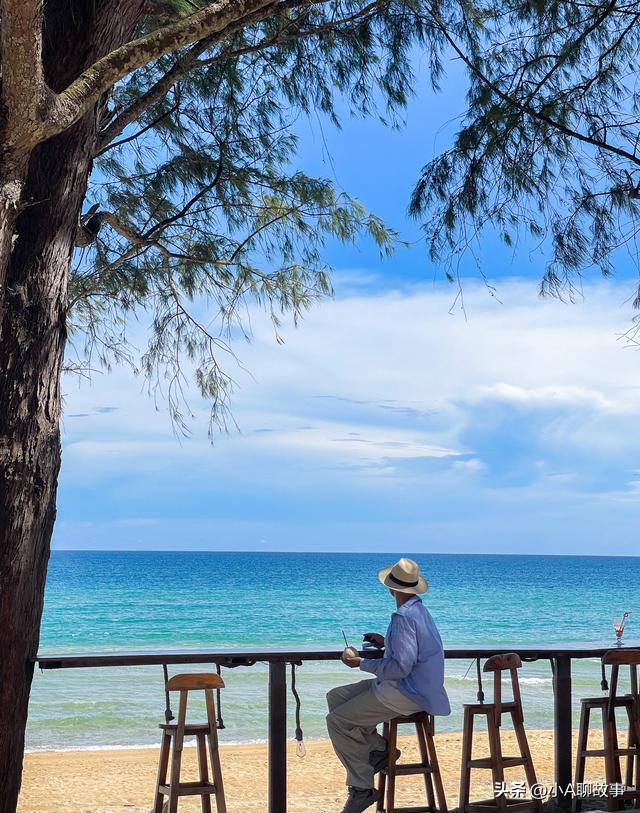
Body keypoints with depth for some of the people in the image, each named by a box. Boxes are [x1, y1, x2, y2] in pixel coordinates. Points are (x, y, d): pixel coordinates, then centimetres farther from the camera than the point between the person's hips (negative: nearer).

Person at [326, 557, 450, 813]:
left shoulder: (404, 617, -22)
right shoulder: (420, 609, 9)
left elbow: (401, 666, -28)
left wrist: (362, 663, -17)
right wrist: (387, 642, 20)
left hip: (406, 694, -10)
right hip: (415, 687, 10)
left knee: (337, 720, -10)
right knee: (336, 697, 12)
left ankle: (362, 788, -4)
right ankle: (378, 748, 10)